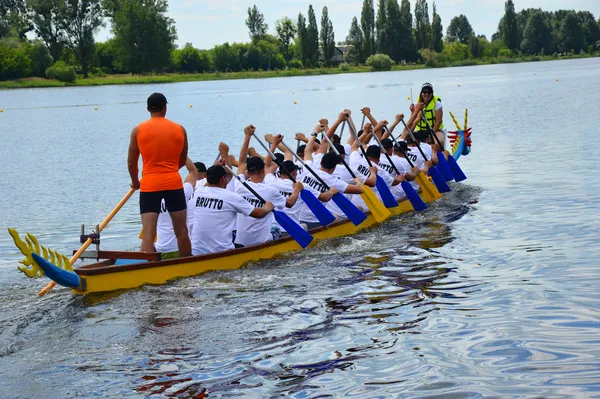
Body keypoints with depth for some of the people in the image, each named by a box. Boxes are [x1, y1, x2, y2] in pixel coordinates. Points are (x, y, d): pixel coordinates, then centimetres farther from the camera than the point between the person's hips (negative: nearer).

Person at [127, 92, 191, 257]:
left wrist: (135, 182, 22)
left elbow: (131, 163, 4)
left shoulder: (138, 130, 0)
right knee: (181, 231, 12)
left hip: (149, 185, -1)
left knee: (148, 233, -4)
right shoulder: (180, 129, 5)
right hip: (174, 183, 2)